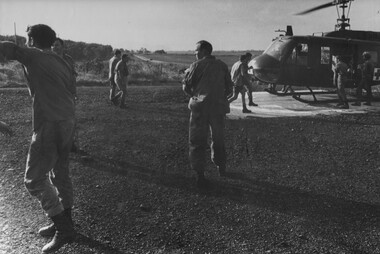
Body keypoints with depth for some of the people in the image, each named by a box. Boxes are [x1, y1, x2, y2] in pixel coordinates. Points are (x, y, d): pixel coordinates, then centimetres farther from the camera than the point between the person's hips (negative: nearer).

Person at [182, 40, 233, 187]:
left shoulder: (197, 65, -4)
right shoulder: (222, 66, 7)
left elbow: (186, 87, -3)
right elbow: (229, 89, 8)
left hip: (199, 107, -4)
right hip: (219, 107, 4)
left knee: (197, 141, 2)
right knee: (218, 139, 20)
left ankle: (200, 175, -4)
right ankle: (221, 168, 33)